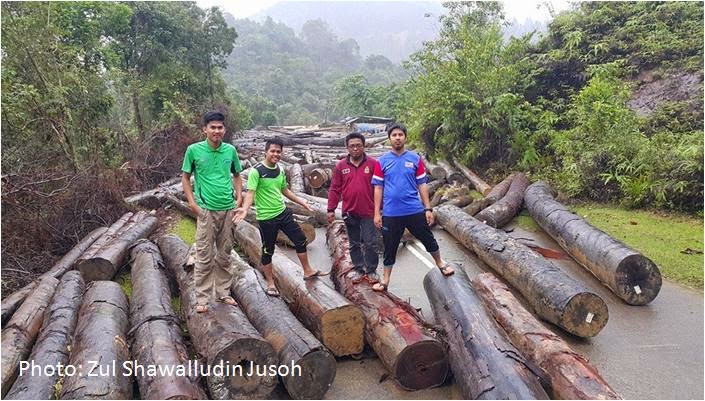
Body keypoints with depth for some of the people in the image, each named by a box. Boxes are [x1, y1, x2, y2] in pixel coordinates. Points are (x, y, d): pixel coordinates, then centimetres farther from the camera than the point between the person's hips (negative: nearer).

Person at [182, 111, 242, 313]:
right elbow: (185, 177, 4)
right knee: (205, 256, 1)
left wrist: (239, 199, 4)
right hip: (206, 210, -3)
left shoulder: (230, 150, 3)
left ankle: (223, 293, 25)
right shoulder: (194, 150, -5)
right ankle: (202, 298, 11)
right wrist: (192, 202, -5)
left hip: (228, 209, 3)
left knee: (224, 255, 13)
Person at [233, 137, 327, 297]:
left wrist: (302, 202, 26)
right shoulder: (256, 171, -15)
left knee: (300, 239, 10)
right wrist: (245, 208, -40)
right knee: (268, 251, 5)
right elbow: (251, 192, -21)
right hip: (266, 218, -6)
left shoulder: (280, 170, 7)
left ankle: (308, 271, 26)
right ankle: (270, 284, 21)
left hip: (283, 212, 7)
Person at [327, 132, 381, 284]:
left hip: (368, 212, -2)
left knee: (370, 243, 1)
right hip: (349, 212, 3)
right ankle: (358, 268, 26)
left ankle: (371, 270, 16)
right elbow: (335, 189, 5)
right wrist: (331, 209, 2)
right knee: (354, 244, 13)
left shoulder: (373, 164, -3)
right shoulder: (341, 166, 3)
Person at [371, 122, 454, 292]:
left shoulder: (415, 159, 1)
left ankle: (440, 263, 40)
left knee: (428, 239, 14)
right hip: (391, 213, 0)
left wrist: (428, 209, 0)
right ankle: (386, 280, 25)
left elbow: (422, 185, 4)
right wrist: (377, 213, -3)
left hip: (415, 210, 0)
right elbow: (378, 188, 1)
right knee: (390, 247, 10)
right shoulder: (382, 161, 0)